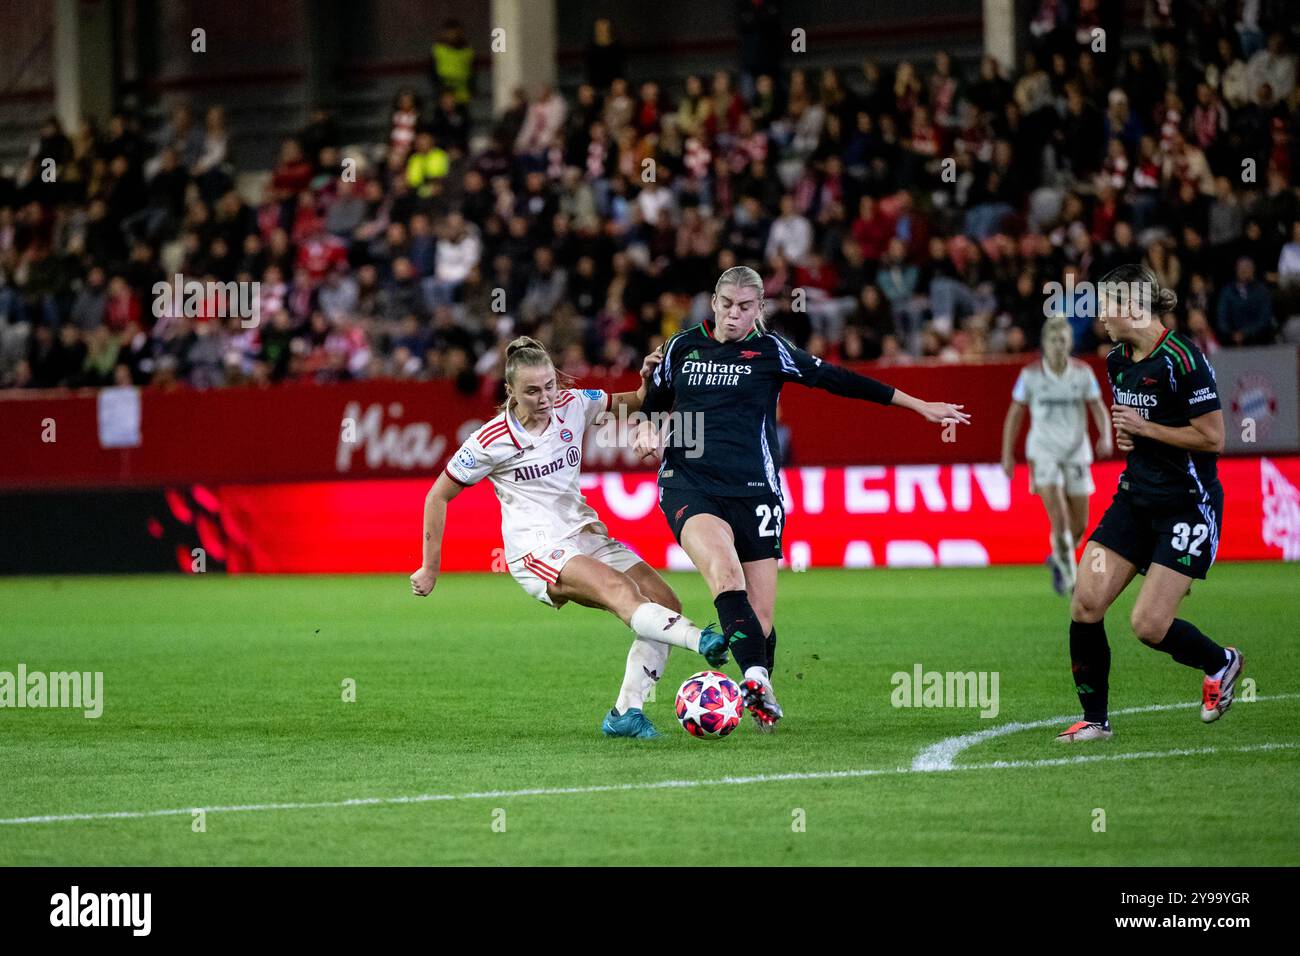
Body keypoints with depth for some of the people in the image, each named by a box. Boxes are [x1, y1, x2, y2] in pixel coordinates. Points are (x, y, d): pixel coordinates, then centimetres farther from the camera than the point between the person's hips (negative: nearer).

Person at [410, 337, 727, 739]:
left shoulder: (573, 404, 4)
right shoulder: (492, 441, -9)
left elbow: (634, 402, 18)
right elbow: (438, 497, 1)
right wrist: (430, 568, 4)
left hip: (585, 535, 7)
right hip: (537, 551, -7)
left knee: (664, 602, -11)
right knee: (618, 588, -34)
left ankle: (625, 713, -8)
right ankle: (701, 641, -57)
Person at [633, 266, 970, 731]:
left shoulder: (770, 352, 4)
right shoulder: (681, 347, 11)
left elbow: (837, 379, 4)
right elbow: (653, 404, 26)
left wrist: (920, 405, 4)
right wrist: (646, 432, 3)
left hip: (752, 493, 0)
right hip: (689, 487, 0)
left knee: (762, 617, -2)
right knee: (724, 570, -30)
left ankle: (760, 703, 22)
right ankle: (756, 679, -41)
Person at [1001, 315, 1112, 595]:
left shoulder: (1083, 373, -2)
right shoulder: (1030, 375, -5)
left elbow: (1098, 409, 1)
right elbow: (1015, 415, 3)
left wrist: (1105, 437, -19)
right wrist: (1007, 454, 3)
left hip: (1076, 452, 3)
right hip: (1043, 451, -2)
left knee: (1079, 524, 5)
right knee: (1058, 516, -19)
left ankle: (1059, 559, 34)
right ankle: (1067, 570, -4)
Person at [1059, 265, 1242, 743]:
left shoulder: (1182, 361, -18)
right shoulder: (1118, 360, 7)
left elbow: (1212, 438, -18)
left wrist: (1145, 428, -15)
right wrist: (1124, 435, 3)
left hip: (1188, 503, -8)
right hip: (1135, 499, 8)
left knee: (1149, 625, -11)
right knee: (1086, 603, -6)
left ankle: (1221, 663, 20)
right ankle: (1094, 719, 6)